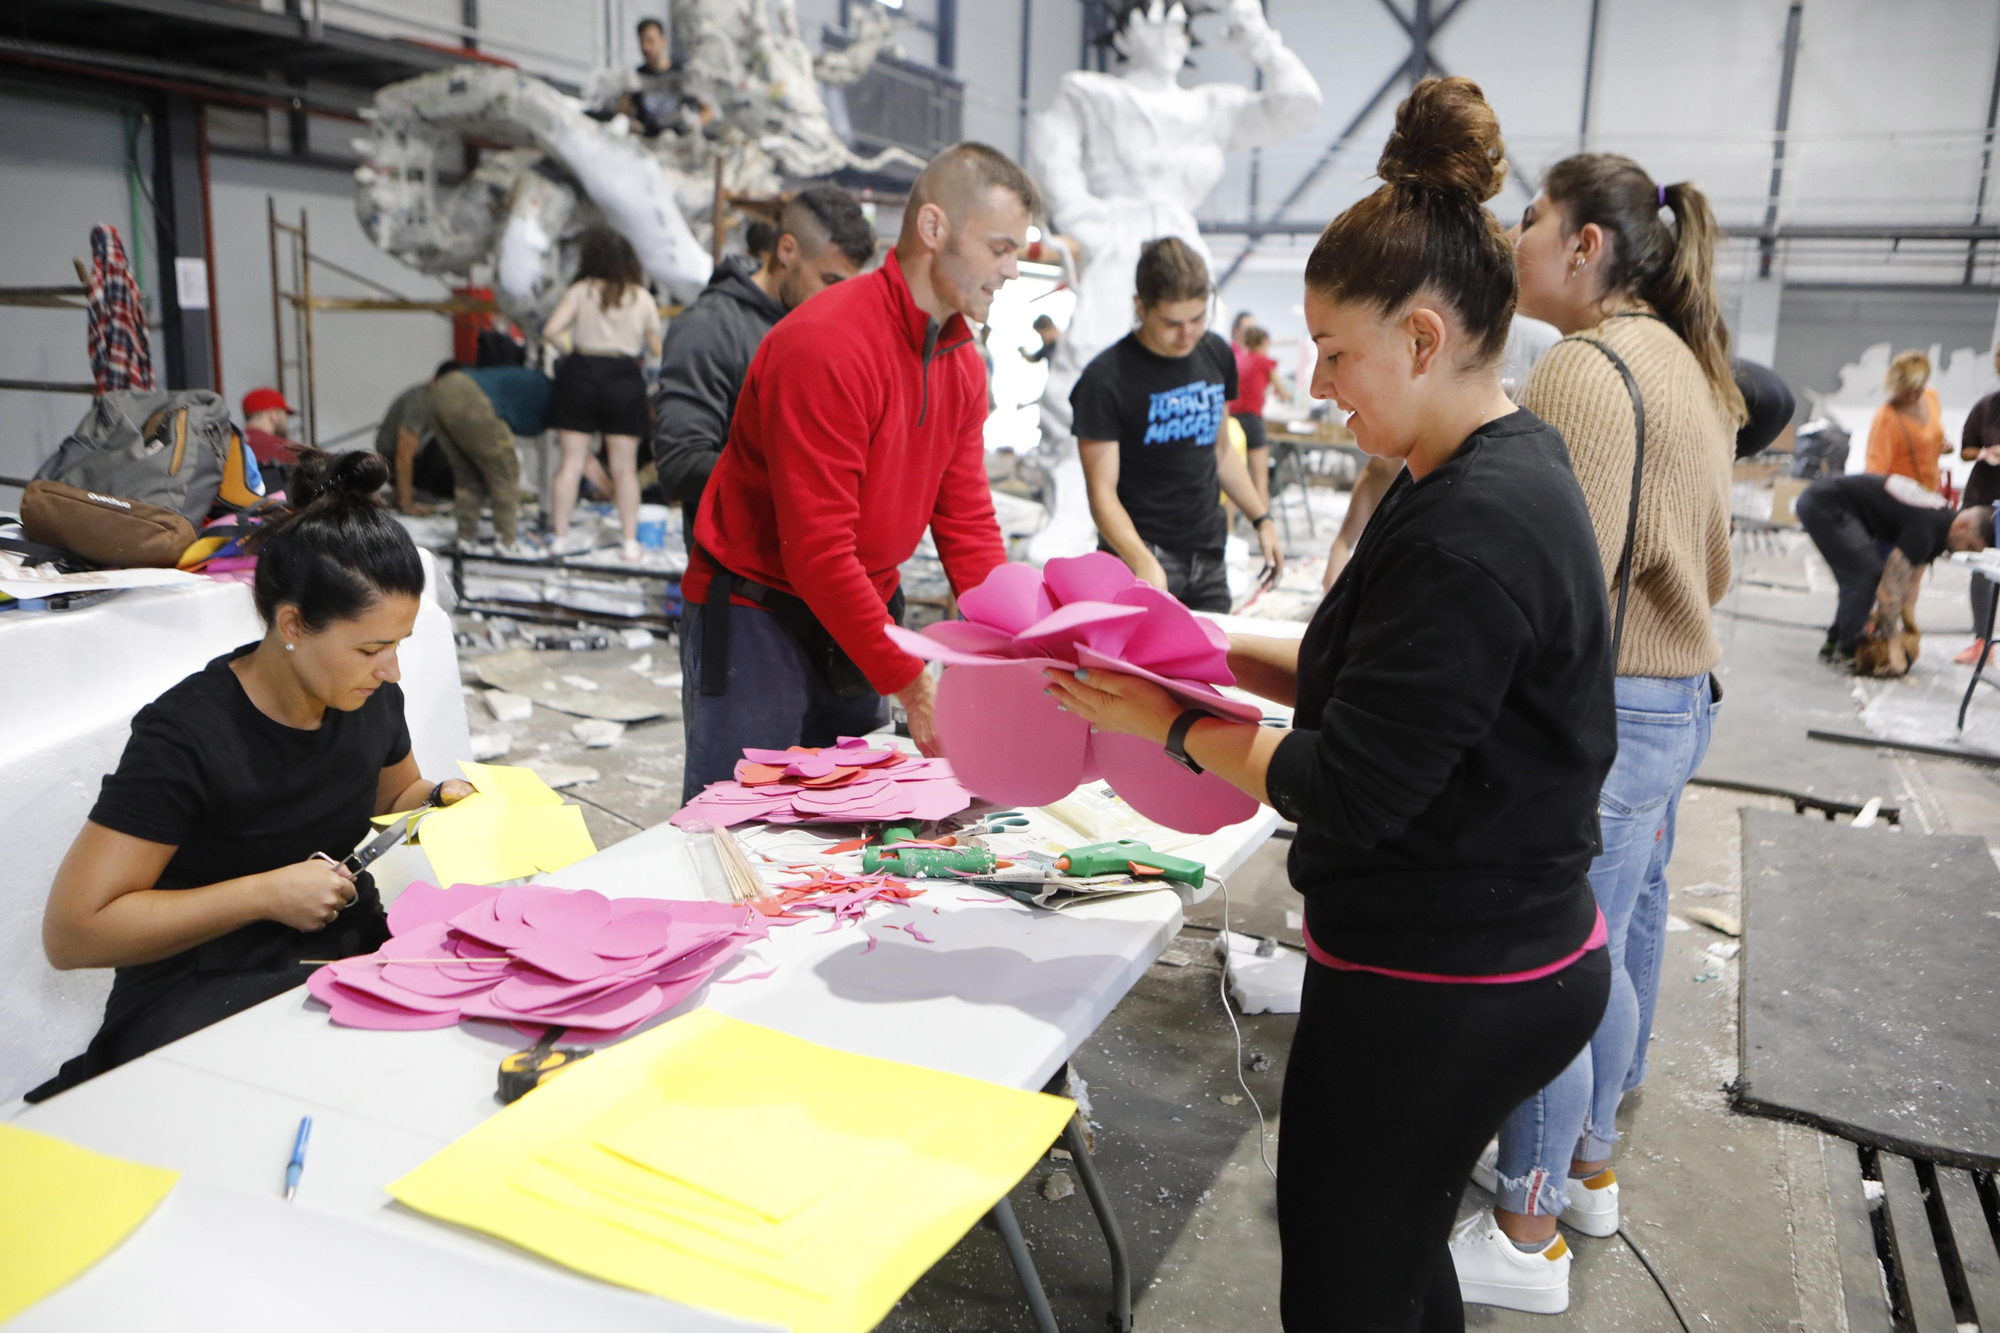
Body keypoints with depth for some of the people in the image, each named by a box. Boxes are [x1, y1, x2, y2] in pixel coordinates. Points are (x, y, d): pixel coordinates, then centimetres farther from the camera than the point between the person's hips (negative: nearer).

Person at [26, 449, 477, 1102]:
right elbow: (72, 932, -17)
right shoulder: (186, 735, -18)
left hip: (349, 949, 7)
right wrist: (267, 893, -20)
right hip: (199, 993, -7)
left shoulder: (372, 696, 1)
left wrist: (442, 798, -1)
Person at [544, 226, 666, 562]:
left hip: (581, 373, 0)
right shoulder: (643, 298, 3)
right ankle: (630, 542, 7)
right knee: (625, 467, 6)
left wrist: (571, 325, 12)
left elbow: (550, 330, -9)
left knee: (571, 462, 6)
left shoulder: (580, 291, 0)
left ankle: (561, 536, 10)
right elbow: (656, 349, 7)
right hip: (624, 378, 0)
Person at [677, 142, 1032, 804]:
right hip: (754, 616, -7)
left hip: (862, 607, 7)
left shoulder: (962, 363, 5)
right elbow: (817, 551, -24)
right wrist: (911, 684, -23)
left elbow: (968, 524, 4)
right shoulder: (826, 345, -22)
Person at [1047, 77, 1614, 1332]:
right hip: (1503, 953, 10)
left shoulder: (1472, 532, -26)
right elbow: (1374, 676, 13)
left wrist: (1170, 721, -12)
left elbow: (1349, 790, -24)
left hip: (1441, 986, -10)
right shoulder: (1509, 466, 6)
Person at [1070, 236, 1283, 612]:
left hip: (1209, 555, 6)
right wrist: (1143, 563, -31)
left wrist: (1262, 519, 16)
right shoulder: (1105, 379, -13)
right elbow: (1102, 492, -16)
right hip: (1139, 555, -6)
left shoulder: (1217, 355, 8)